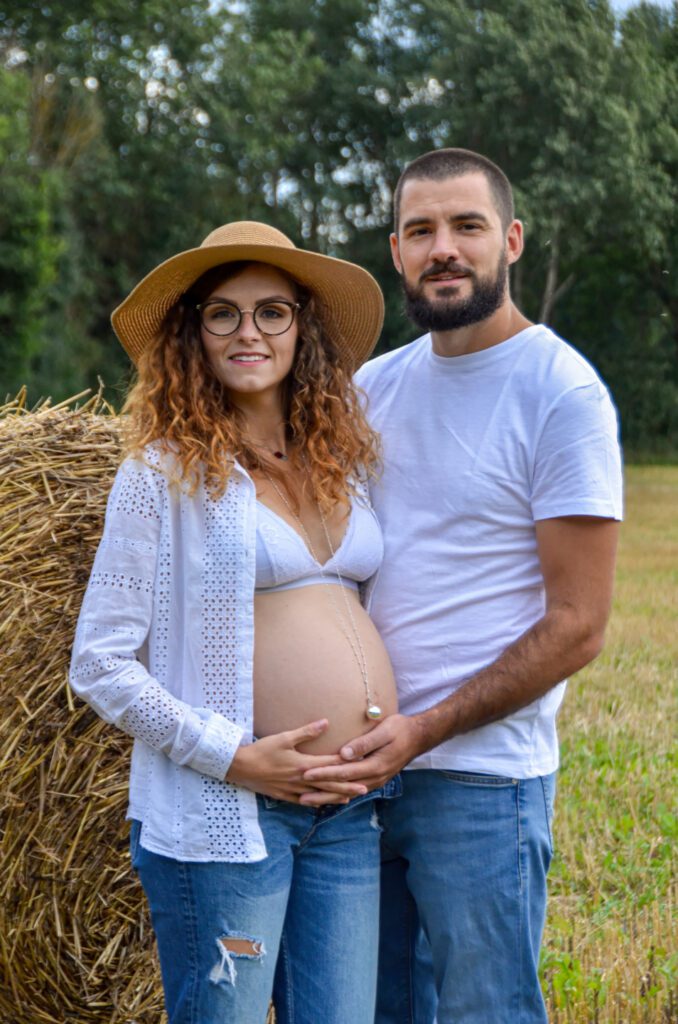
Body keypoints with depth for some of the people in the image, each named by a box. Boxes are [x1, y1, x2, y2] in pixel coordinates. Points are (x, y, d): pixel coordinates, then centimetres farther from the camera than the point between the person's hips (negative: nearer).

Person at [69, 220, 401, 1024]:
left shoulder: (345, 462, 11)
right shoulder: (163, 474, -5)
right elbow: (101, 665, -8)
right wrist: (236, 756, -14)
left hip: (353, 811, 5)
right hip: (220, 814, -5)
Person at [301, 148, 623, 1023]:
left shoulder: (563, 393, -9)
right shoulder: (374, 385, 10)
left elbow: (575, 627, -12)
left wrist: (424, 731, -17)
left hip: (482, 777, -6)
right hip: (363, 766, 6)